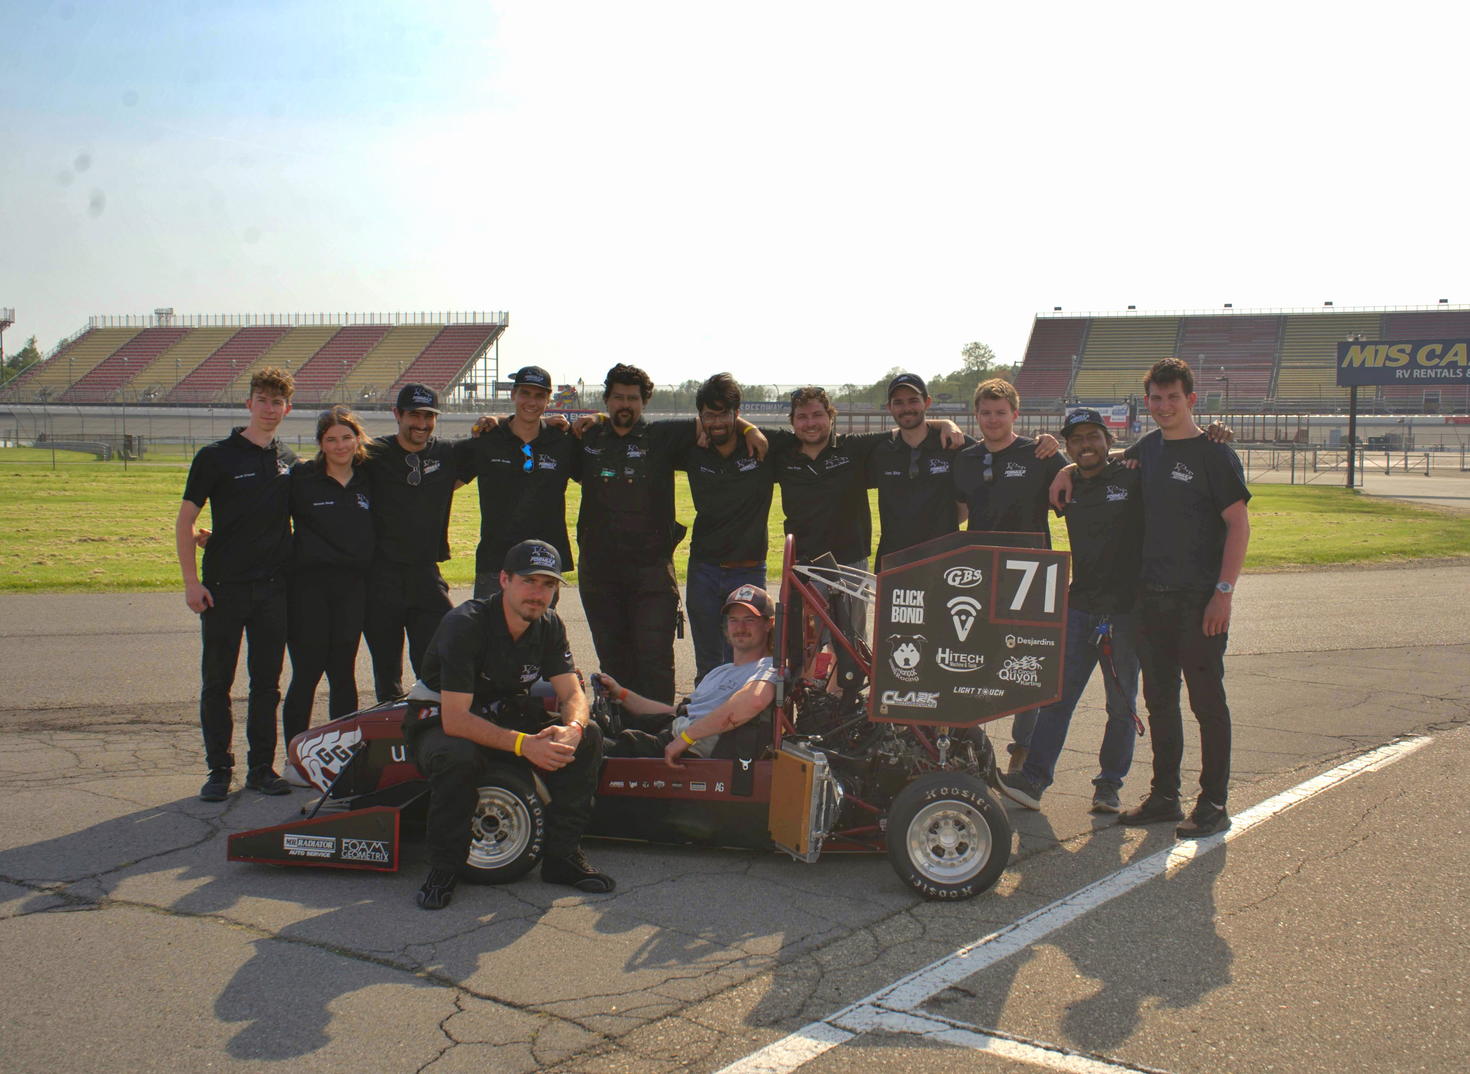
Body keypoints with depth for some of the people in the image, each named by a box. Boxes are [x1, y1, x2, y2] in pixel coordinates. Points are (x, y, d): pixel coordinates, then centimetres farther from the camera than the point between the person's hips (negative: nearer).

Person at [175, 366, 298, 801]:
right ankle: (219, 769, 13)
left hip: (273, 586, 3)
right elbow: (185, 521, -3)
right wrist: (191, 581, -10)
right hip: (225, 586, -3)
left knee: (267, 682, 8)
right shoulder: (217, 456, -2)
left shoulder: (289, 461, 10)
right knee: (217, 683, 3)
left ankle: (262, 767, 17)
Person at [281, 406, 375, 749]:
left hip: (353, 586, 3)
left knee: (343, 673, 8)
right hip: (308, 583, -3)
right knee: (306, 673, -1)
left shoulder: (369, 480, 10)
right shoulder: (300, 477, 0)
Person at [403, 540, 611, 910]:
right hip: (439, 722, -5)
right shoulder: (465, 625, -26)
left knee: (588, 738, -17)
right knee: (458, 755, -40)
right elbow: (455, 719, -31)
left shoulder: (549, 626, -6)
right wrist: (524, 744, -41)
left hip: (504, 718, 5)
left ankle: (562, 855, -8)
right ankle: (444, 867, -18)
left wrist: (571, 729, -33)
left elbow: (573, 694, -8)